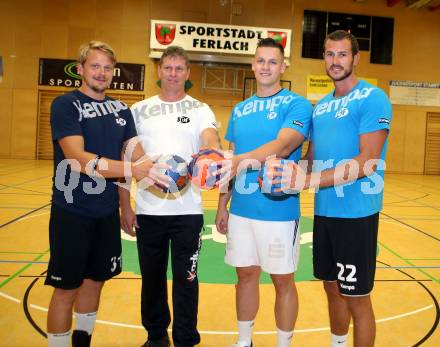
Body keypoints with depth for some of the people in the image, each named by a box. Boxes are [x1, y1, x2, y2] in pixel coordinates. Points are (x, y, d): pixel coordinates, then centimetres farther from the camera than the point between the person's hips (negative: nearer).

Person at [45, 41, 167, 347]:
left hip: (108, 211, 6)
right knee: (67, 287, 4)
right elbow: (78, 158, -25)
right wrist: (132, 170, -37)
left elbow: (136, 151, 5)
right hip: (72, 211, -6)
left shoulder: (121, 109, 7)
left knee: (96, 279, 18)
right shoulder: (66, 104, -11)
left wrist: (155, 169, -18)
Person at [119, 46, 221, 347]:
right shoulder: (140, 110, 7)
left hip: (187, 210, -2)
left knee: (185, 278, 6)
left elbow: (212, 141, -16)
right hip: (148, 209, 2)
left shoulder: (200, 109, 3)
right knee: (152, 276, 14)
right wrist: (125, 206, 4)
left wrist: (210, 153, -41)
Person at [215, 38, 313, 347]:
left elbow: (282, 146, -22)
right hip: (240, 209, 5)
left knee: (283, 280, 8)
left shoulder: (297, 105, -4)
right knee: (246, 274, 15)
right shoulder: (239, 110, 12)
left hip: (278, 210, -4)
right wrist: (222, 204, 11)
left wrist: (243, 160, -37)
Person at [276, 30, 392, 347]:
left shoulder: (373, 98, -9)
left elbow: (367, 162, -19)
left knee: (356, 297, 5)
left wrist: (311, 180, -26)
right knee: (332, 288, 19)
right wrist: (291, 178, -3)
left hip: (356, 213, -7)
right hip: (324, 211, 7)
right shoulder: (321, 106, 13)